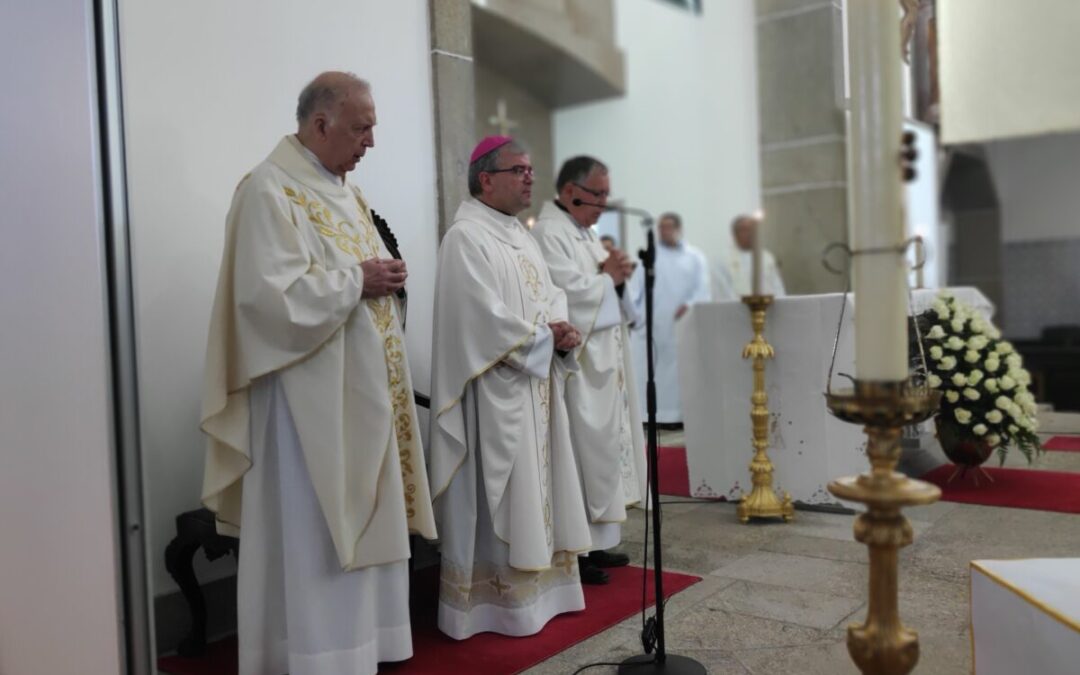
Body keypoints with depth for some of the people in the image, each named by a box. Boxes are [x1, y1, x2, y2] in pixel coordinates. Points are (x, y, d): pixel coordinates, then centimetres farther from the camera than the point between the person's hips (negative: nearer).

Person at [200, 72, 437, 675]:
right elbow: (270, 291, -23)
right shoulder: (270, 189, -12)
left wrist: (386, 278, 2)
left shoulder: (345, 191, 15)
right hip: (310, 394, -9)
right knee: (313, 531, 0)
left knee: (363, 521, 14)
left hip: (362, 385, 9)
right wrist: (357, 280, -17)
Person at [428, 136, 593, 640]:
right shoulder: (467, 237, -13)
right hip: (495, 389, -9)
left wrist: (561, 328, -7)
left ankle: (534, 585, 25)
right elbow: (485, 319, -22)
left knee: (533, 489, 14)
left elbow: (550, 294, 15)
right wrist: (545, 336, -10)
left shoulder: (521, 235, 17)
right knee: (498, 494, -2)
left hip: (535, 385, 9)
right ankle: (495, 600, 9)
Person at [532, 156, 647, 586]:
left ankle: (595, 541, 22)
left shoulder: (585, 232, 18)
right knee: (585, 452, -6)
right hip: (577, 364, -10)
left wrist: (616, 276, -3)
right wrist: (609, 277, -6)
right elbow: (567, 292, -23)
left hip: (605, 359, 10)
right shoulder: (548, 233, -12)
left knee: (604, 448, 12)